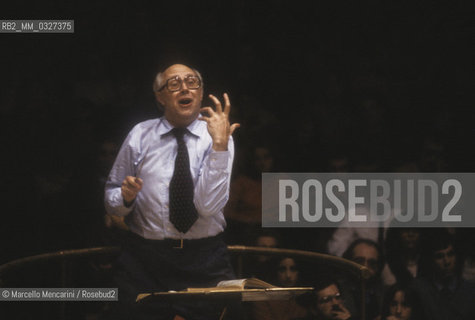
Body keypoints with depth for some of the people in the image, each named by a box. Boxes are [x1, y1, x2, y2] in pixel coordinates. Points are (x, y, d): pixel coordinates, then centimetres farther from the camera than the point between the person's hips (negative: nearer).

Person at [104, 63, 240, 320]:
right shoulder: (140, 136, 4)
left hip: (205, 262, -1)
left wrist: (220, 144, -20)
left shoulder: (219, 141, -1)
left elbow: (208, 205, -15)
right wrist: (125, 196, -12)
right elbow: (111, 202, 10)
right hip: (145, 260, 1)